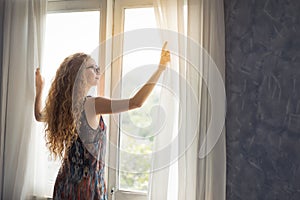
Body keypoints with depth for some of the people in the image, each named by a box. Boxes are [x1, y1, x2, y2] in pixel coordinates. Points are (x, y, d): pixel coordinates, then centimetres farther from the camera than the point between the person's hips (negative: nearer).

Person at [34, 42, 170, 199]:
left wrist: (39, 90, 28)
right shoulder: (93, 104, -21)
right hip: (88, 185, -7)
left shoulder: (61, 105, 0)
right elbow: (136, 102, -29)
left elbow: (39, 116, 22)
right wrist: (161, 68, -26)